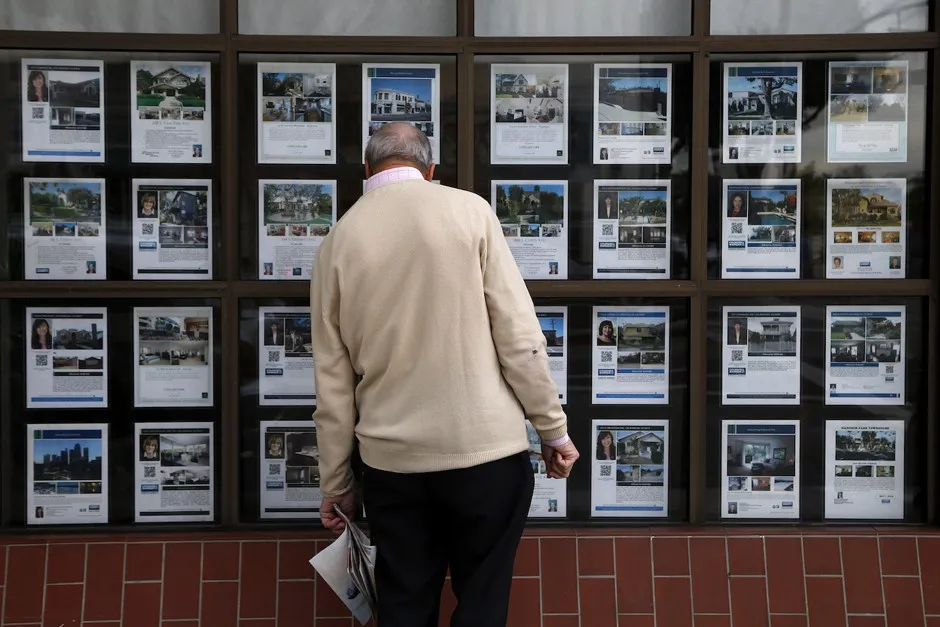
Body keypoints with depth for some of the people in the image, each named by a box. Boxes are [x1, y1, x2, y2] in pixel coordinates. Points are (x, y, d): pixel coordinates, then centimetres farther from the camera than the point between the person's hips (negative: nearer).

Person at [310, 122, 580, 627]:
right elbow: (519, 336, -8)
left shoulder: (338, 240, 3)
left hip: (391, 460, 3)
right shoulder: (469, 211, -3)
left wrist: (335, 481, 13)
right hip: (485, 448, -2)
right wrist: (553, 428, 3)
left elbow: (333, 379, 4)